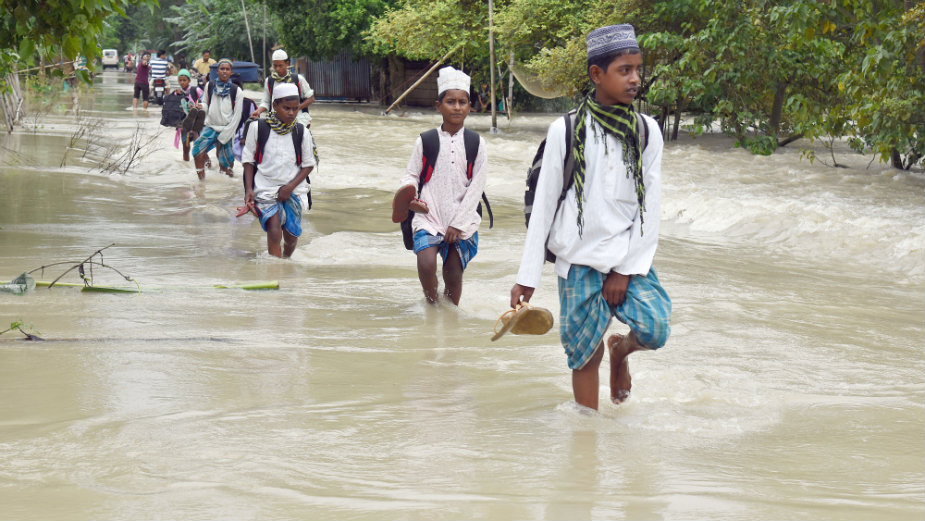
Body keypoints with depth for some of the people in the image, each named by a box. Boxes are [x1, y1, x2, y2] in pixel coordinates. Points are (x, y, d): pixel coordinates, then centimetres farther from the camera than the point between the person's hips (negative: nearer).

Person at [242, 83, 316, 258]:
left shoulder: (301, 132, 0)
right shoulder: (257, 128, -3)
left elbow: (308, 164, 6)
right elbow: (248, 160, 5)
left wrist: (290, 187, -8)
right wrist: (249, 189, -5)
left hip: (293, 189, 2)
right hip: (265, 188, -2)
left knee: (291, 234, 2)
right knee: (274, 232, -19)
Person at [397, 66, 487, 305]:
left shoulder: (476, 143, 3)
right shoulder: (426, 141, 3)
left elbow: (476, 186, -1)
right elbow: (412, 174, 9)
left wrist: (458, 223, -7)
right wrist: (407, 193, -15)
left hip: (462, 221, 1)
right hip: (429, 216, -1)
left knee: (454, 276, 2)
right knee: (426, 264, -22)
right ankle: (431, 306, 3)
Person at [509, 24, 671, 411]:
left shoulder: (647, 131, 2)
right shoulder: (565, 131, -4)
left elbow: (650, 206, 1)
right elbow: (543, 205, -1)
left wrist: (627, 270, -6)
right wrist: (527, 277, -2)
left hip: (629, 260, 2)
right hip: (580, 262, -1)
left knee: (655, 330, -18)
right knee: (585, 354, 1)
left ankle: (621, 349, 16)